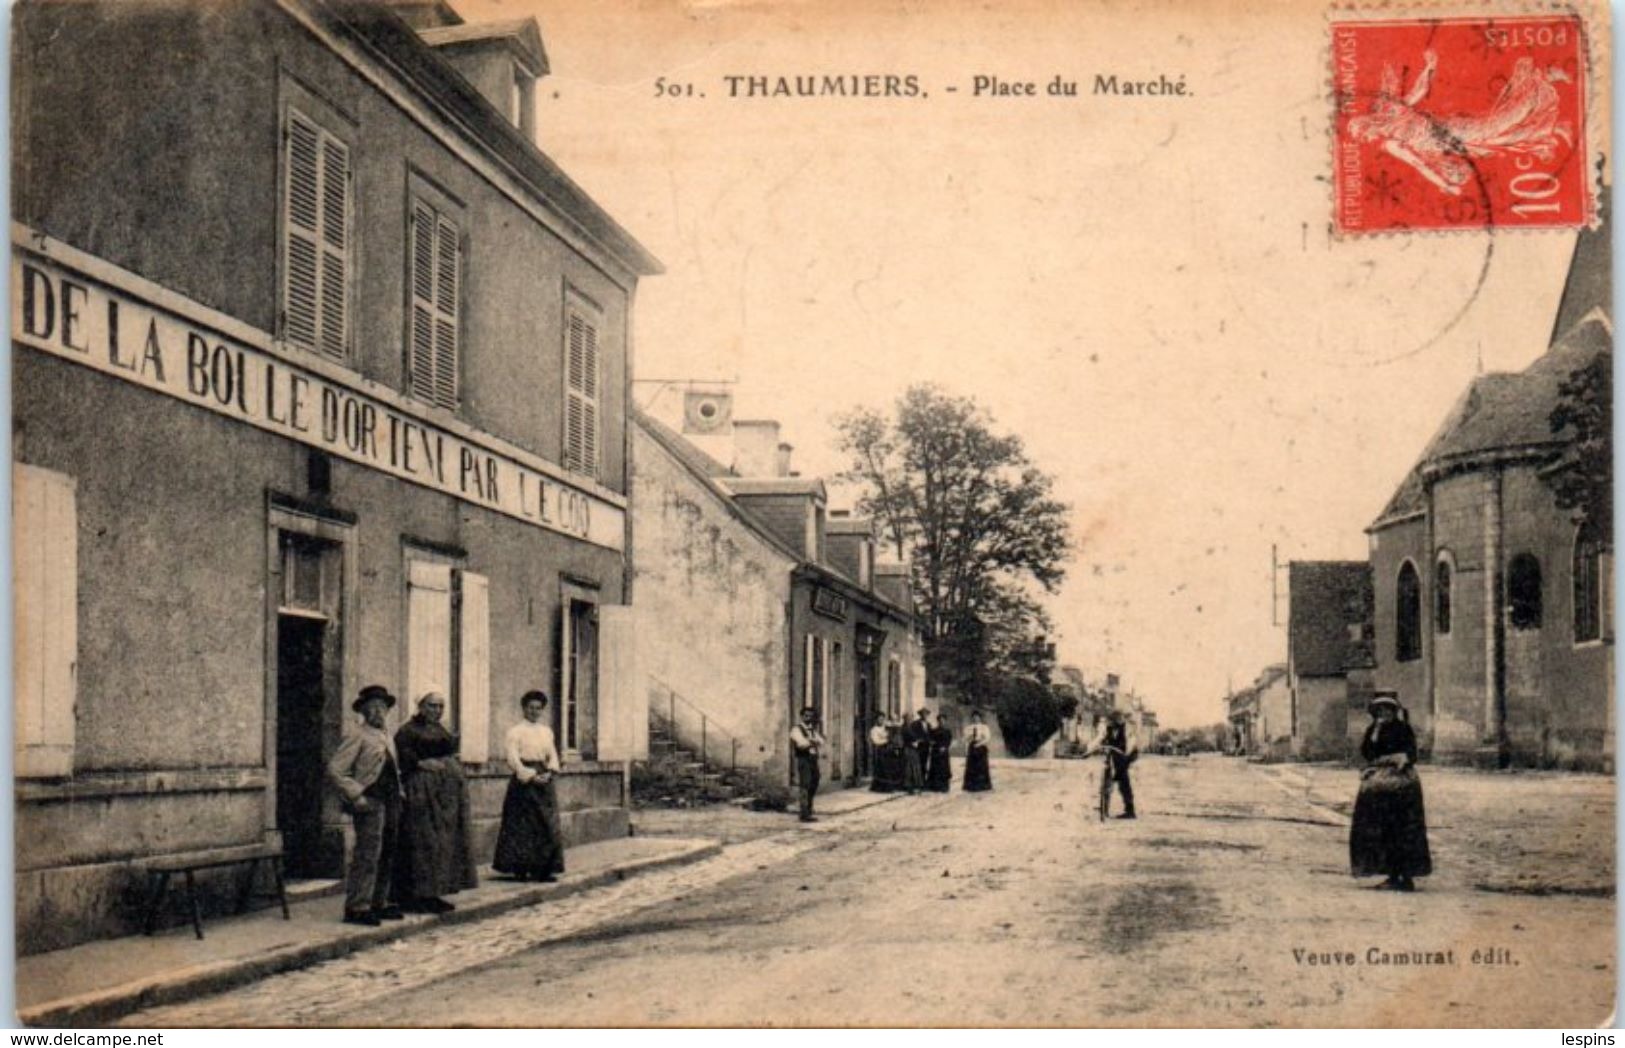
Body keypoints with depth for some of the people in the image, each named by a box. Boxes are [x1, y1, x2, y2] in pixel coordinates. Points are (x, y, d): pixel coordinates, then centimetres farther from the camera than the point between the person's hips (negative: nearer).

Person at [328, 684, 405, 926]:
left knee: (387, 856, 11)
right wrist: (355, 795, -15)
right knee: (367, 855, -11)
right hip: (370, 804, -8)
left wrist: (399, 792, 14)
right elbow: (334, 770, -12)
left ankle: (379, 904, 20)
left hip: (390, 802, 8)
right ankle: (357, 908, -8)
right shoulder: (359, 737, -6)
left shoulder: (387, 738, 18)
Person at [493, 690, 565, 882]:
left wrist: (549, 772, -9)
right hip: (523, 781, -6)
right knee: (522, 826, -4)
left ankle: (543, 869, 7)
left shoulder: (547, 731, 15)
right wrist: (531, 776, -18)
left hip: (544, 781, 6)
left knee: (547, 826, 3)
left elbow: (553, 755, 11)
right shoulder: (515, 731, -4)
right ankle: (520, 870, 2)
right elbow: (513, 759, -11)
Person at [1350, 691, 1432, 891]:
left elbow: (1410, 756, -5)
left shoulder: (1403, 729, -3)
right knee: (1381, 831, 5)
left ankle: (1407, 878, -5)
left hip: (1399, 784, -6)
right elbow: (1365, 752, 1)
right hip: (1377, 784, 6)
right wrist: (1375, 732, -6)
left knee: (1401, 831, -7)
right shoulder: (1373, 730, 13)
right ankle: (1393, 876, 11)